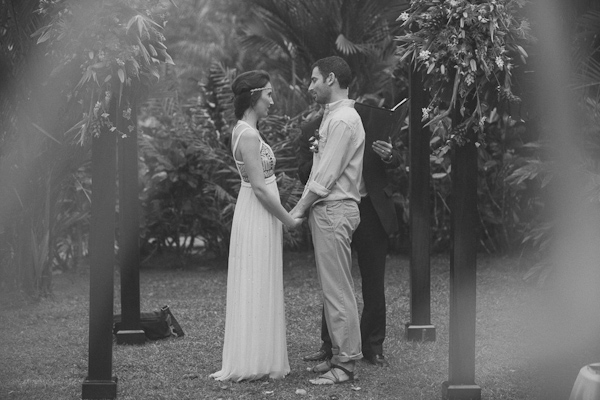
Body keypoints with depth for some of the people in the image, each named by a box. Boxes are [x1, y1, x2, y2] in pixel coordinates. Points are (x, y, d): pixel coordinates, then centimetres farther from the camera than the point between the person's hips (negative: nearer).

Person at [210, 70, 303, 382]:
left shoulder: (243, 131, 11)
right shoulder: (249, 135, -19)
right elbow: (260, 188, -21)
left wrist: (284, 217, 17)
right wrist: (289, 220, -12)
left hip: (255, 216, 10)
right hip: (258, 218, -10)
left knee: (255, 291, 13)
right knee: (258, 289, -3)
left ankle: (252, 360, 19)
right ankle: (254, 363, 4)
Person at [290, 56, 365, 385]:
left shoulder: (343, 120, -14)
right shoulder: (332, 116, 17)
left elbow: (326, 176, -17)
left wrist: (298, 210, -11)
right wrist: (303, 206, 11)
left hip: (334, 210, -10)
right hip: (325, 209, 10)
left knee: (337, 290, -7)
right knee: (333, 288, 13)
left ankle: (345, 364, -3)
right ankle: (340, 354, 19)